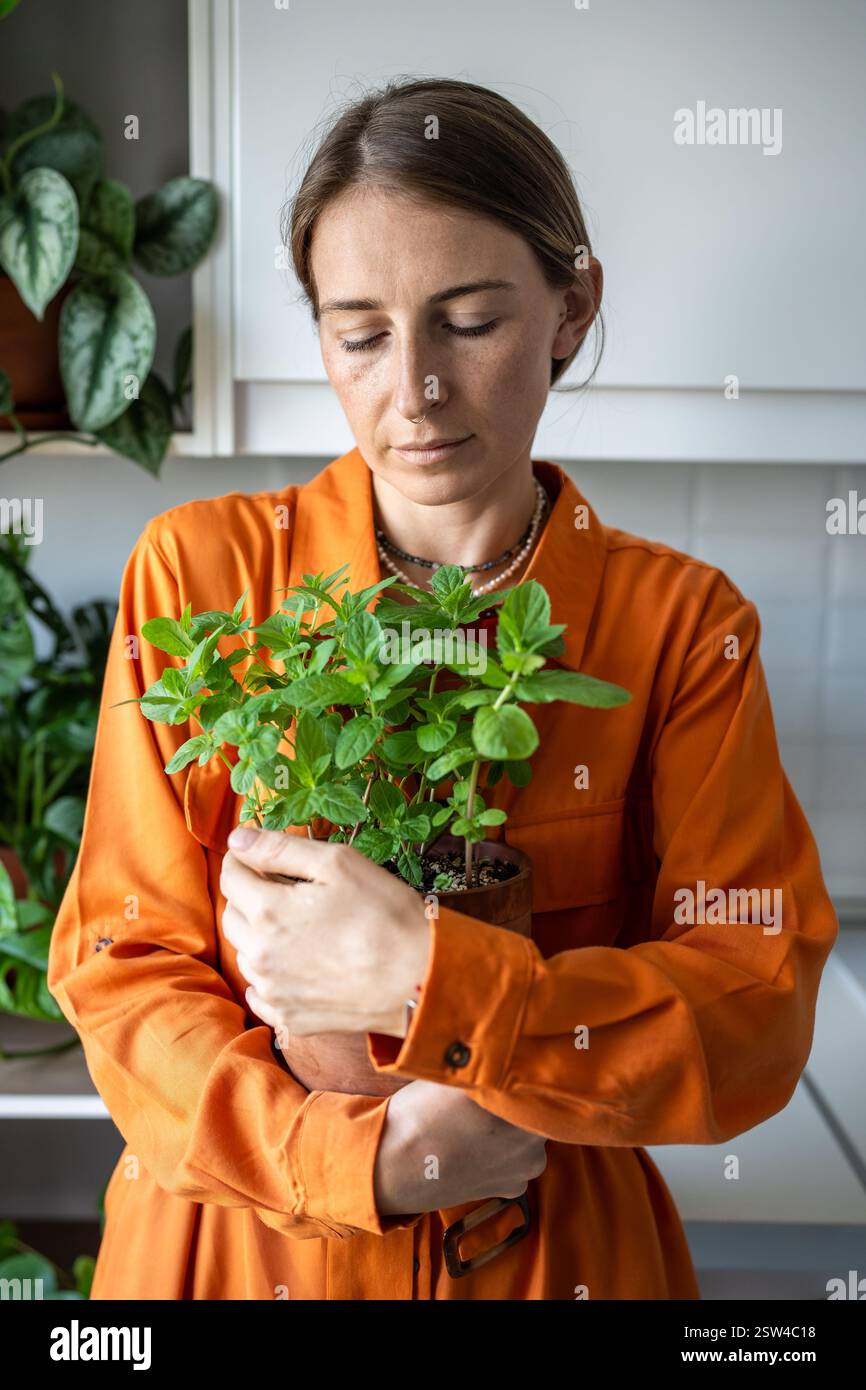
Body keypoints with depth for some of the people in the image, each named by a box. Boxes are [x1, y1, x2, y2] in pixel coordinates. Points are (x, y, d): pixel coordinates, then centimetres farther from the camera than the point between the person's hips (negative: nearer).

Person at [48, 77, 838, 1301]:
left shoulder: (680, 622, -10)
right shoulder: (199, 570, -10)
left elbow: (757, 1016, -14)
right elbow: (123, 968, -8)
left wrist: (426, 981, -28)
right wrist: (349, 1154, -22)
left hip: (554, 1243, 1)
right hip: (237, 1237, 0)